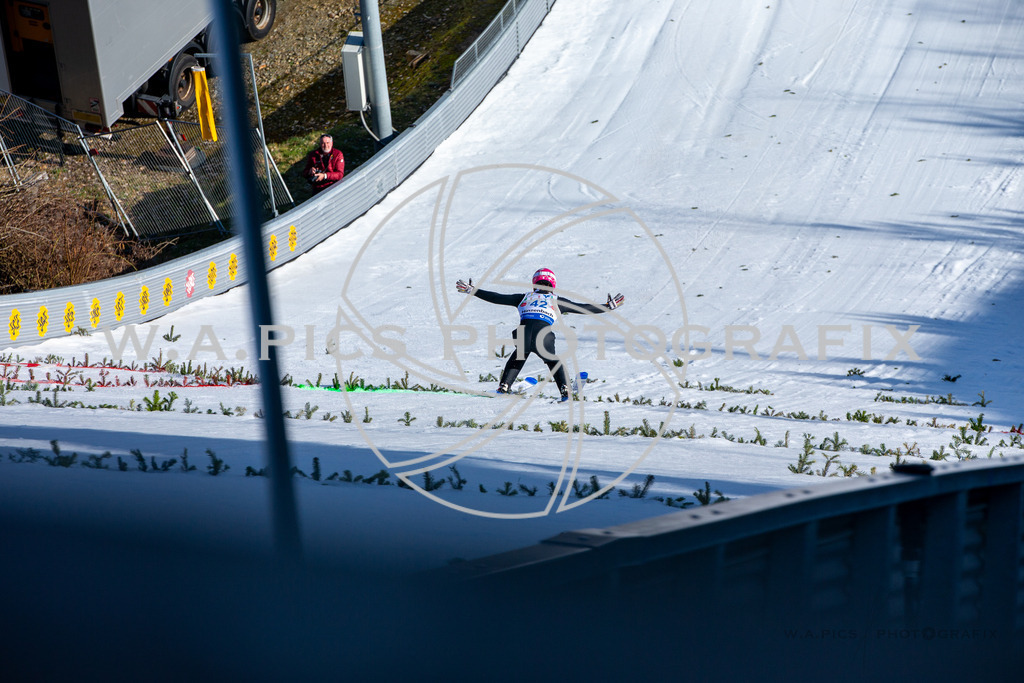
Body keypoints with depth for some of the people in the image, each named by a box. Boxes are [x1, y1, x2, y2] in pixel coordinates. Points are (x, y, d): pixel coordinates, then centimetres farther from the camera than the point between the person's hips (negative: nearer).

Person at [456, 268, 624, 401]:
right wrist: (609, 306, 36)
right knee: (553, 361, 28)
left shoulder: (525, 297, 29)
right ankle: (564, 389, 14)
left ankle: (504, 386, 19)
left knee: (517, 358, 31)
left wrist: (472, 290, 39)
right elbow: (583, 308, 27)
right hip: (544, 336, -1)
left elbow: (497, 298, 30)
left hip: (523, 334, 1)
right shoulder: (557, 301, 26)